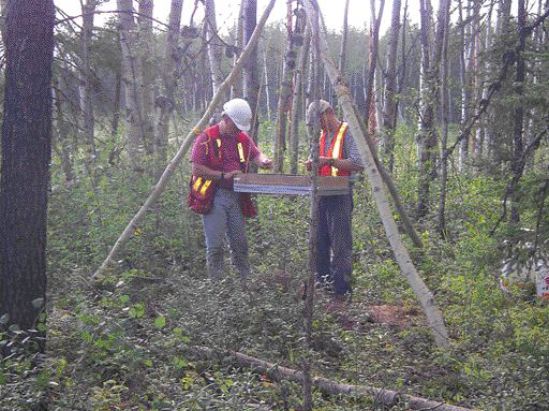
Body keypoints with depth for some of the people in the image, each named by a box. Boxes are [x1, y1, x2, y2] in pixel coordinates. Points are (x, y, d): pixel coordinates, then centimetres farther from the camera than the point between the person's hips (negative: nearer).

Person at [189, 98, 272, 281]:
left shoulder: (243, 138, 10)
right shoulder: (206, 138, -8)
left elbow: (255, 154, 27)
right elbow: (197, 169, -13)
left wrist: (263, 161, 2)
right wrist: (224, 176, -18)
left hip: (236, 197, 6)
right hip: (213, 197, -5)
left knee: (240, 243, 9)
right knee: (215, 245, -4)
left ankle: (246, 278, 17)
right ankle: (216, 282, 3)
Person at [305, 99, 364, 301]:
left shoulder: (347, 133, -9)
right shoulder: (321, 135, 16)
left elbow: (358, 164, -19)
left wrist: (330, 161, -23)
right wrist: (313, 164, 2)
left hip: (341, 194, -8)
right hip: (322, 193, 8)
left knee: (340, 243, -6)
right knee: (319, 240, 11)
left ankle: (341, 289, -3)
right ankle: (321, 279, 20)